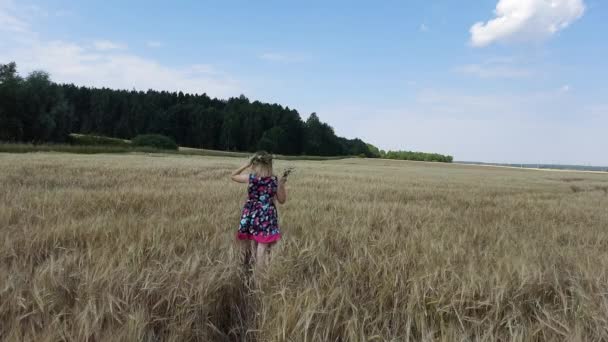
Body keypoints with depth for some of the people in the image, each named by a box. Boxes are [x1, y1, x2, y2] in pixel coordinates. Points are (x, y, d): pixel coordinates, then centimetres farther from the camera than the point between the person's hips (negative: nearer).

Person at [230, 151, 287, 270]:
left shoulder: (250, 178, -7)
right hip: (267, 217, -1)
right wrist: (282, 183, -1)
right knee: (262, 248, 1)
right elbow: (282, 200, 3)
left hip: (252, 216, 1)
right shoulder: (275, 180, -6)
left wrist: (247, 165, 8)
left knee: (253, 245, 17)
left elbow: (233, 176, 12)